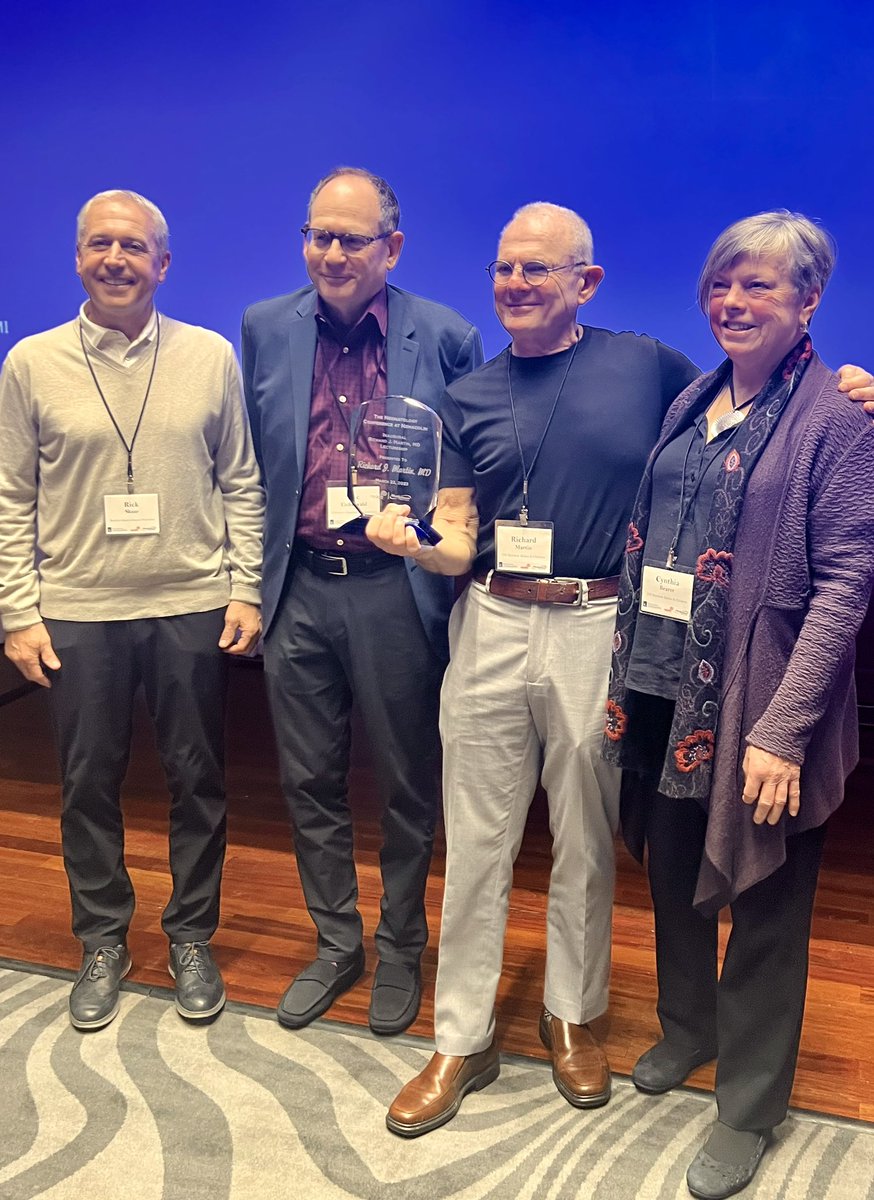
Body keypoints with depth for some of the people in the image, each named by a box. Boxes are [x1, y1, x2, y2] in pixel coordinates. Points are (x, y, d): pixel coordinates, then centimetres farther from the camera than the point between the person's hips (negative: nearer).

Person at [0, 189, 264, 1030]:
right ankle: (102, 944, 29)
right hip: (78, 614, 0)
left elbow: (242, 485, 5)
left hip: (193, 608, 0)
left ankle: (191, 940, 28)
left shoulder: (211, 357, 2)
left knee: (197, 781, 9)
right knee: (88, 785, 10)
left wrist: (247, 590, -2)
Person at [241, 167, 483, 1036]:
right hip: (297, 589, 3)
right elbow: (250, 464, 10)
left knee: (406, 786, 11)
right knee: (309, 781, 14)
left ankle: (400, 950, 33)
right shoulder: (265, 329, 4)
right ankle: (335, 943, 34)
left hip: (397, 591, -3)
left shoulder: (447, 338, -5)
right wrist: (249, 578, 9)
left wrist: (446, 556, -6)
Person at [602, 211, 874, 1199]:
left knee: (766, 906, 9)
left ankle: (748, 1108, 28)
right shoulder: (693, 403, 10)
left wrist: (782, 729, -20)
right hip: (665, 690, 6)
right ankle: (686, 1027, 45)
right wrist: (629, 669, 4)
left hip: (756, 708, -6)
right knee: (671, 874, 20)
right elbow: (653, 543, 11)